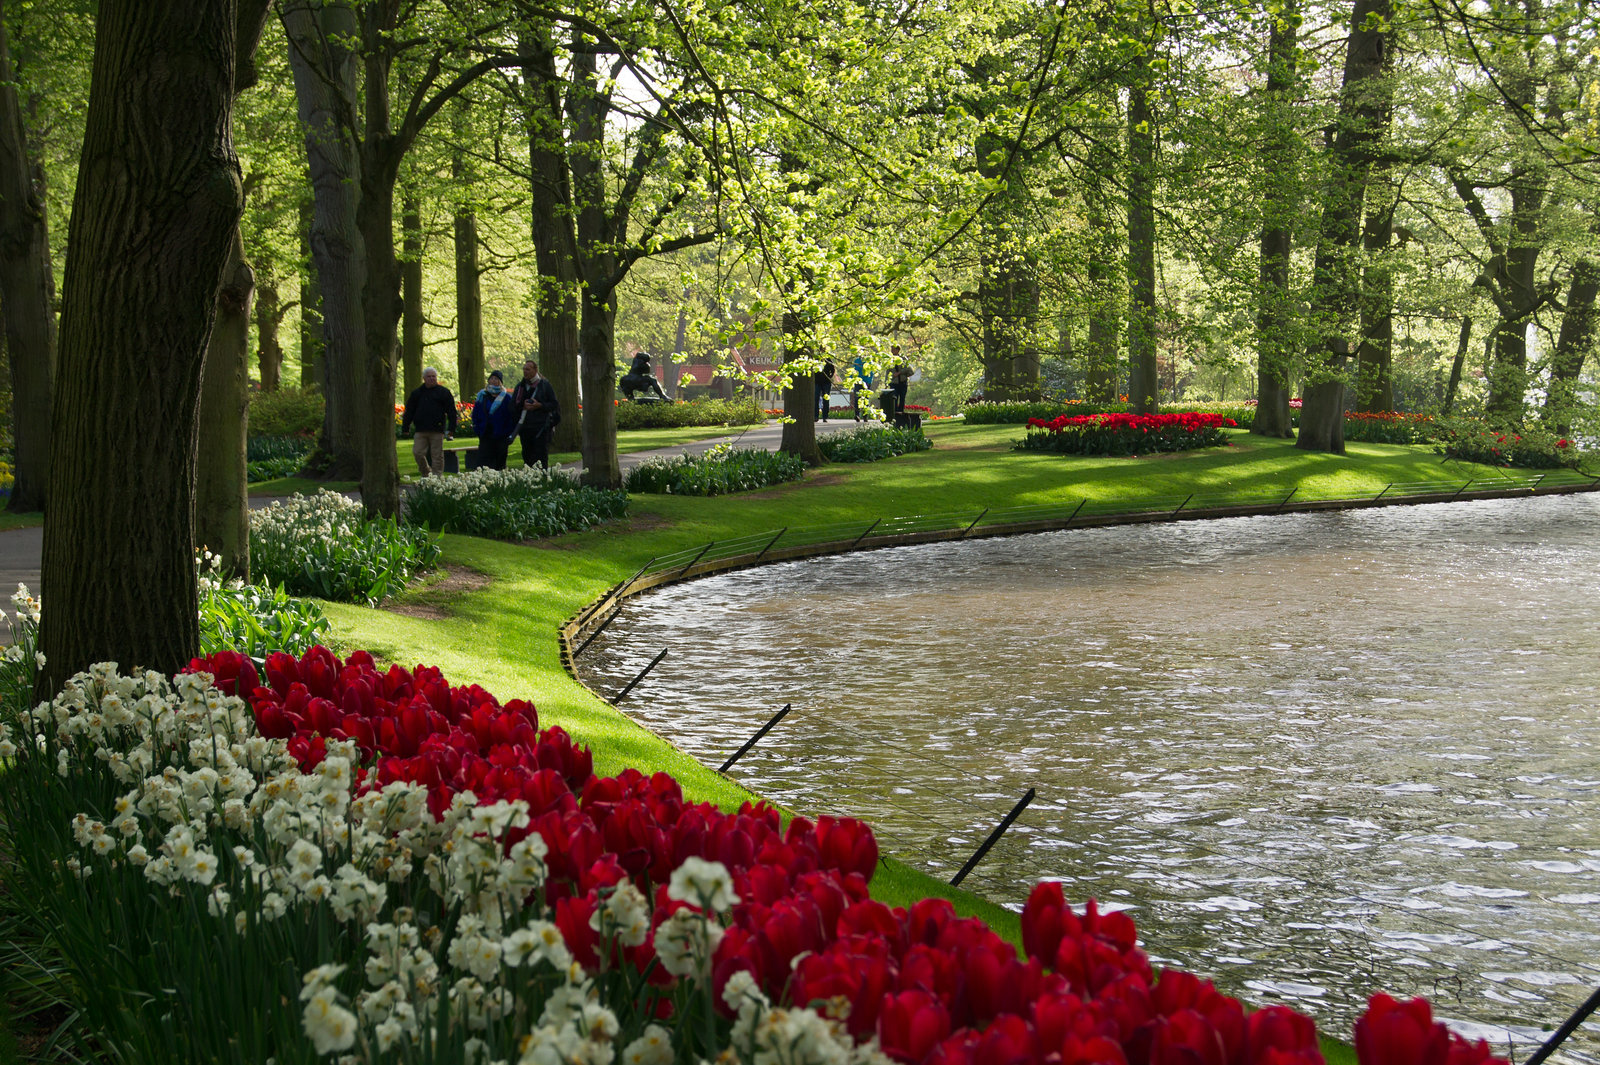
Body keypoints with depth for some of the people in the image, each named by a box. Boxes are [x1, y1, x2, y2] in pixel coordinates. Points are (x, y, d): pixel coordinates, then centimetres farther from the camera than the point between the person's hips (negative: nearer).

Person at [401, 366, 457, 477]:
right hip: (421, 430, 3)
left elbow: (451, 412, 4)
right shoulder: (417, 393, 13)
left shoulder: (443, 392, 6)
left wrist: (451, 428, -5)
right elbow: (409, 412, 15)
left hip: (437, 430, -3)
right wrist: (405, 428, 9)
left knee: (437, 455, -2)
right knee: (417, 452, -3)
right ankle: (427, 473, 16)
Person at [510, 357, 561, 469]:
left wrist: (540, 406, -16)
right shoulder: (520, 386, 14)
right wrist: (523, 405, -10)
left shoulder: (545, 385, 1)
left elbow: (554, 404, -1)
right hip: (525, 428, 4)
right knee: (527, 457, 7)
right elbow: (512, 406, 10)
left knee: (541, 457, -9)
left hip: (541, 428, -4)